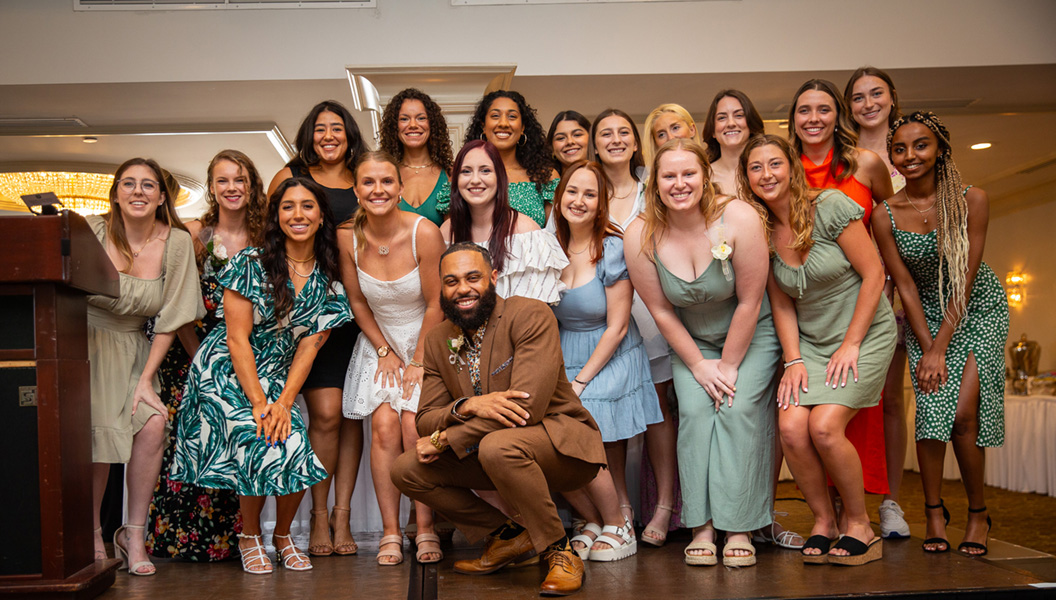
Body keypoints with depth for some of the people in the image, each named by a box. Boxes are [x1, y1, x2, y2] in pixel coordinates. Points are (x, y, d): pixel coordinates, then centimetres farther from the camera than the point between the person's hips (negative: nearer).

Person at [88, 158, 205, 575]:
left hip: (132, 348, 2)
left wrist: (146, 378, -6)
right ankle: (93, 537, 3)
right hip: (83, 343, -2)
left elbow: (170, 318, -2)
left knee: (153, 422, -19)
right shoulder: (92, 231, -10)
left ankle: (134, 535, -1)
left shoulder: (176, 242, -5)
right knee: (96, 429, -19)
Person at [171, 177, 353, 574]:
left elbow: (309, 345, 0)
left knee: (295, 449, -18)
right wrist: (259, 403, -16)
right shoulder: (251, 264, -9)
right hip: (226, 373, -3)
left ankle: (283, 536, 10)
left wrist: (283, 402, -11)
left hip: (278, 378, 4)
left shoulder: (327, 280, 3)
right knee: (259, 447, -22)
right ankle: (249, 537, 5)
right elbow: (237, 339, -11)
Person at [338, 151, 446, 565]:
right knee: (383, 426, -12)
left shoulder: (424, 233, -20)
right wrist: (384, 352, 1)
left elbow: (435, 305, -13)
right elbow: (357, 301, 3)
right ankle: (390, 532, -5)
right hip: (379, 341, 3)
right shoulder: (348, 236, -9)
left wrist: (418, 362, -9)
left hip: (426, 343, -2)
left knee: (415, 427, -16)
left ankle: (425, 530, -4)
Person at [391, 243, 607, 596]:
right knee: (406, 470, -6)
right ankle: (509, 538, 8)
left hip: (561, 440, -7)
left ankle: (560, 552, -15)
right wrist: (467, 406, -25)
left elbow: (528, 406, -26)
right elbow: (425, 420, 0)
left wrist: (444, 440, -19)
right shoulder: (438, 341, 5)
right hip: (485, 448, 7)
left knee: (497, 445, -37)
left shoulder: (531, 316, -16)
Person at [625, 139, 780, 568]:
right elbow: (661, 311, -7)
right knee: (695, 410, -16)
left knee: (738, 409, -17)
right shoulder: (640, 238, -18)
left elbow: (750, 302, -18)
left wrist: (728, 366, -12)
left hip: (750, 336, -2)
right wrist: (699, 365, -6)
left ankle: (738, 528, -11)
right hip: (691, 342, 2)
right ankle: (702, 526, -11)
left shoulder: (739, 219, -25)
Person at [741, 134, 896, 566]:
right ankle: (823, 521, 5)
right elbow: (782, 305, 6)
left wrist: (851, 346, -13)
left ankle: (859, 525, 1)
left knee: (825, 427, -22)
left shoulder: (830, 207, -13)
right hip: (809, 342, 4)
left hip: (864, 334, -4)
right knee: (791, 427, -17)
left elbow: (873, 274, -12)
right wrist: (793, 360, -6)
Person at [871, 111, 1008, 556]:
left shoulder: (971, 200, -15)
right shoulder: (885, 216, -11)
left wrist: (940, 347, -18)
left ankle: (978, 512, 9)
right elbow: (906, 287, -8)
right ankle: (934, 512, 6)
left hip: (979, 310, -1)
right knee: (932, 407, -13)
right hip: (926, 316, 1)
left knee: (964, 412, -12)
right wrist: (927, 348, -13)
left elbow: (965, 279, -16)